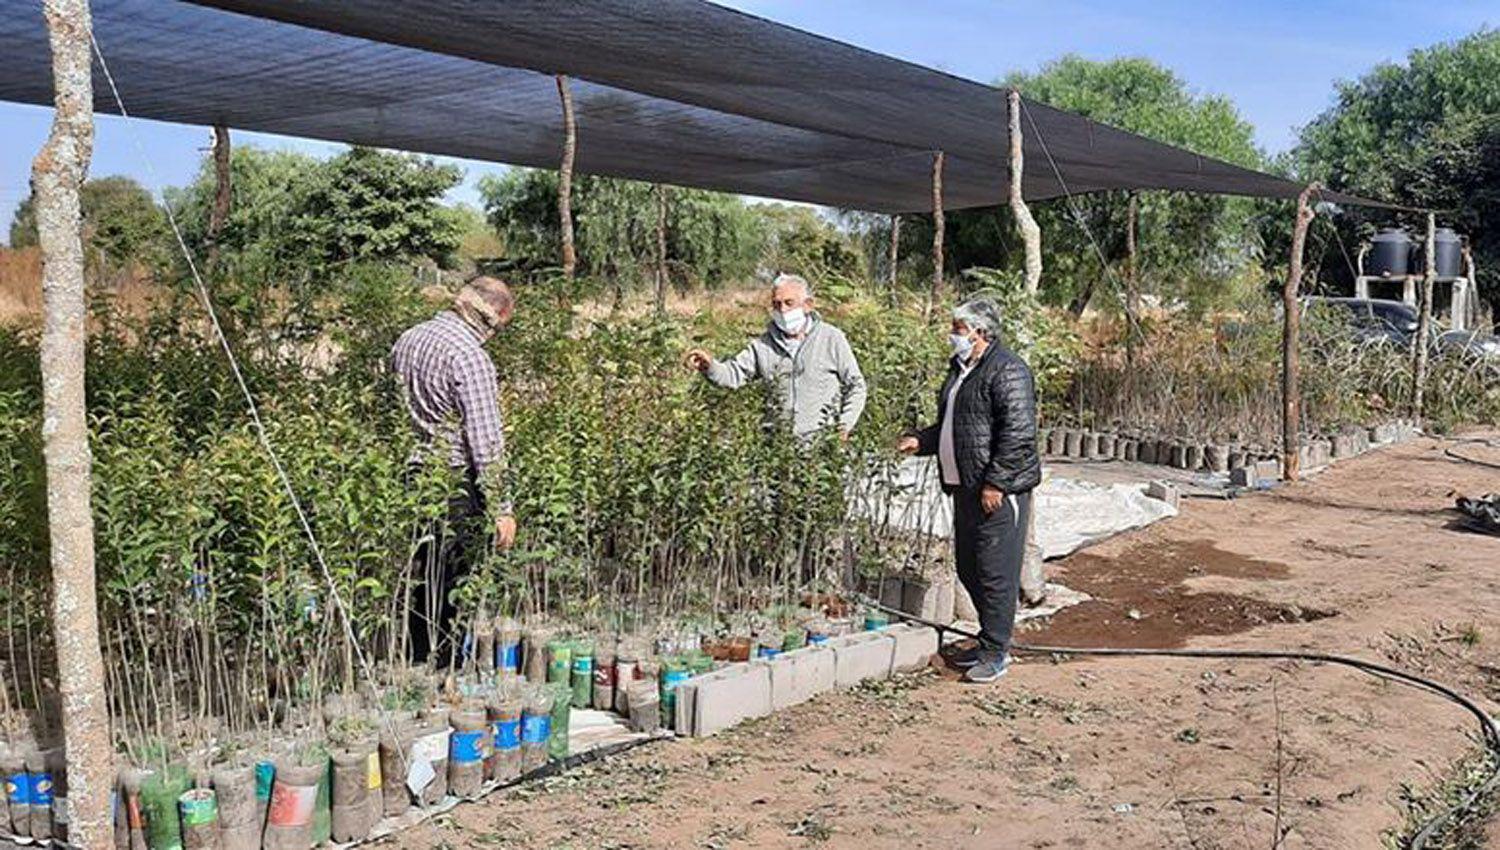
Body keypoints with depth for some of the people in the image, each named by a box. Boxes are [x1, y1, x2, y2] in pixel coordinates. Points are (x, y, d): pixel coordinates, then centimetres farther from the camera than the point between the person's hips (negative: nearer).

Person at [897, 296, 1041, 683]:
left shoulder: (1007, 371, -13)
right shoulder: (960, 369, 17)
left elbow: (1018, 433, -20)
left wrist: (996, 483, -21)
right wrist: (921, 441, 11)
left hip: (998, 490, -10)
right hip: (965, 487, 10)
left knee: (995, 571, -4)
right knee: (968, 568, 15)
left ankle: (995, 652, 6)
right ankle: (990, 640, 28)